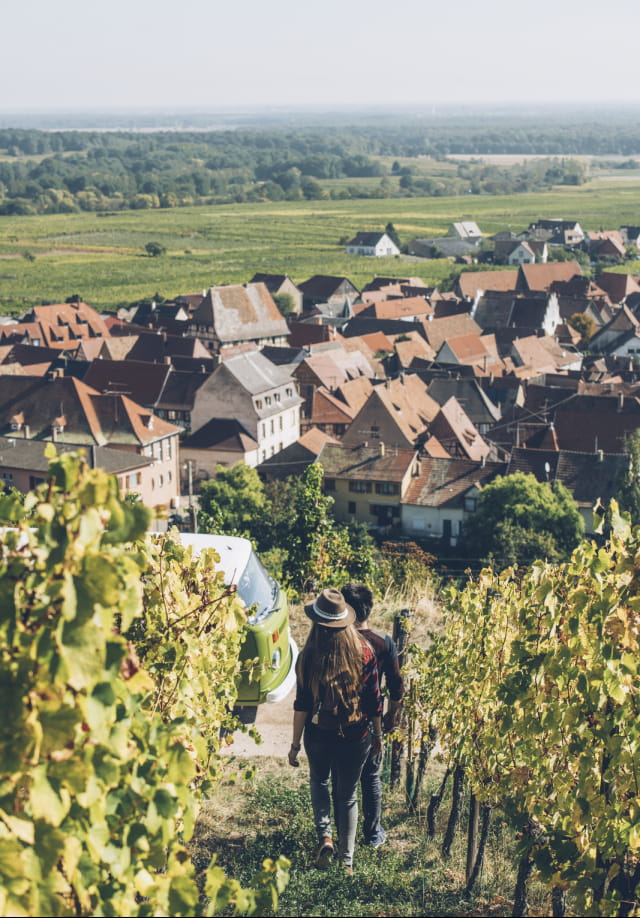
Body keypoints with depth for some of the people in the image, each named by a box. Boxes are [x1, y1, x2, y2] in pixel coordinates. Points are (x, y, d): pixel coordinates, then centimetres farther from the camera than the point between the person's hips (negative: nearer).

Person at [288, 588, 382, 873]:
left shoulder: (310, 656, -16)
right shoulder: (364, 652, -10)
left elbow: (302, 704, -12)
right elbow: (374, 700, -3)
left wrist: (295, 744, -1)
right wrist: (377, 735, 12)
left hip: (319, 734, -1)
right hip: (356, 735, 1)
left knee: (319, 781, 28)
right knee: (348, 794, 18)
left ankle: (325, 835, 10)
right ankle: (347, 861, 21)